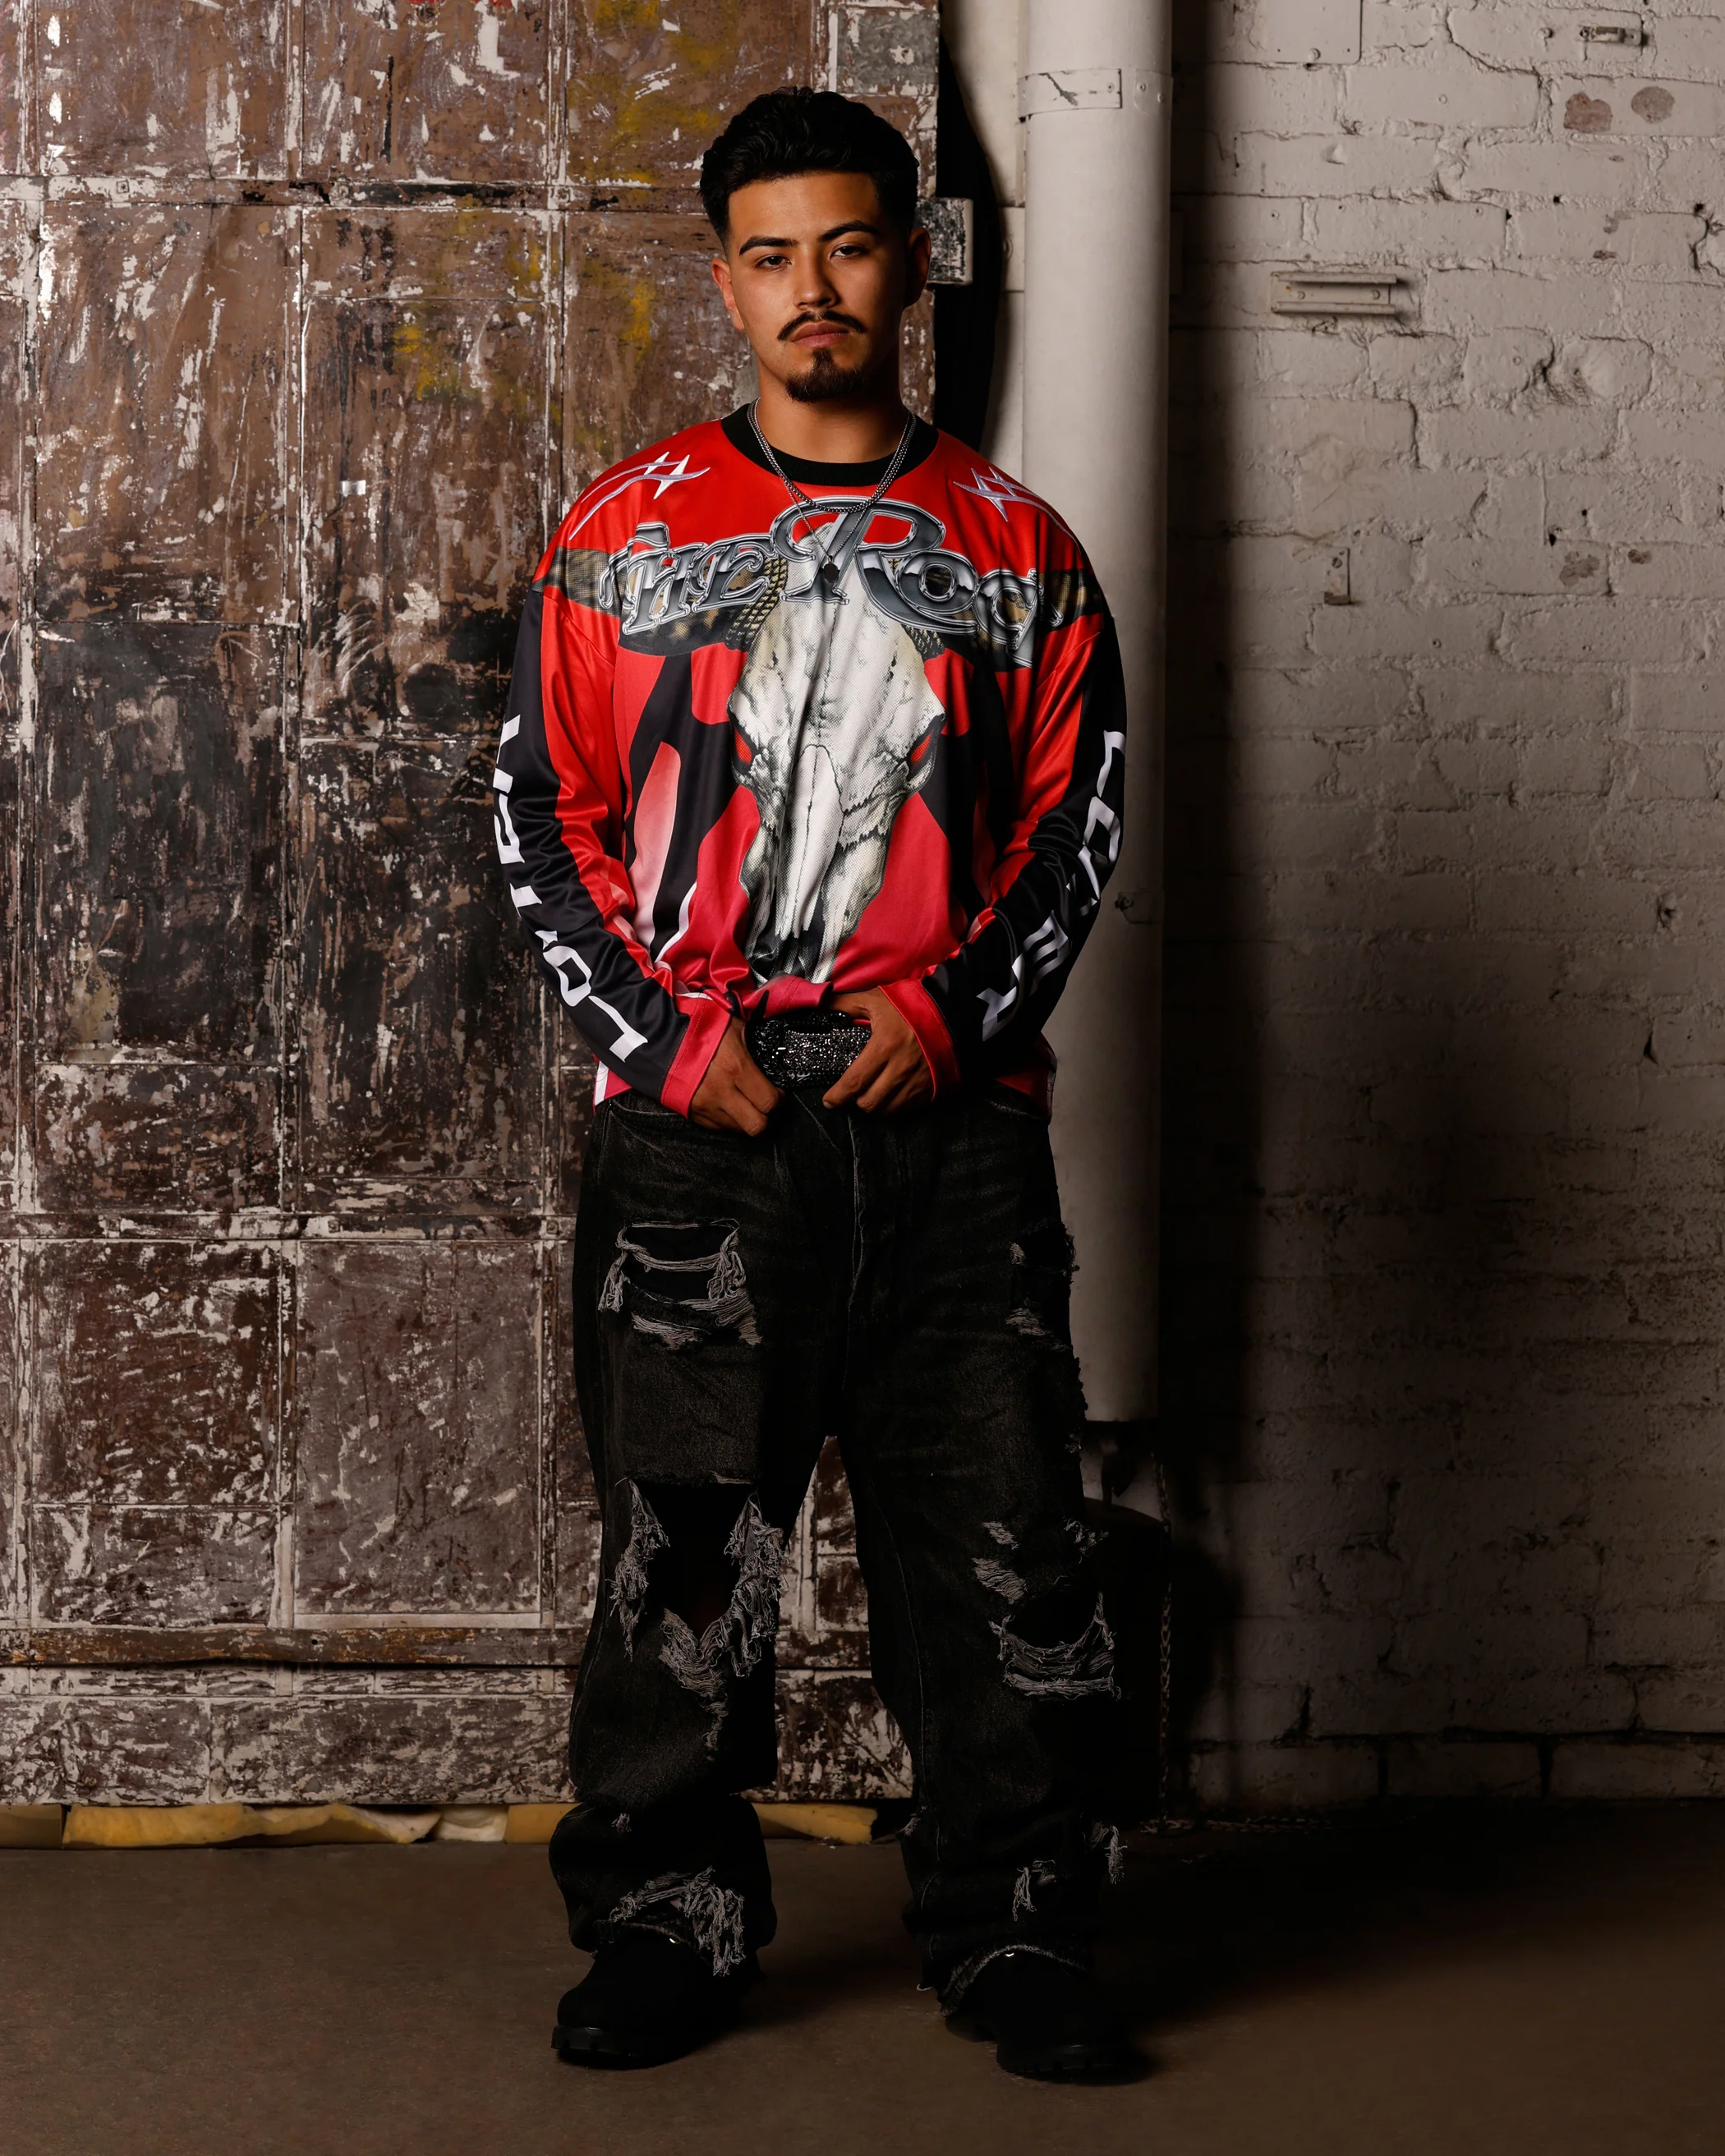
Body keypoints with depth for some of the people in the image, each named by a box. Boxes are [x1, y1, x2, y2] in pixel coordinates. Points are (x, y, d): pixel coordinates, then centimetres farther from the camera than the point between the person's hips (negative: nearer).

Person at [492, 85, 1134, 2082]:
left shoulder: (1015, 551, 11)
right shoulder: (626, 533, 9)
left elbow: (1077, 829, 9)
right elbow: (542, 815, 6)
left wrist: (953, 1010, -7)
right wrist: (664, 1041, -6)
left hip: (951, 1113, 1)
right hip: (693, 1117, 0)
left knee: (999, 1534, 1)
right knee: (679, 1540, 3)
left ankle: (1014, 1932, 15)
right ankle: (667, 1921, 18)